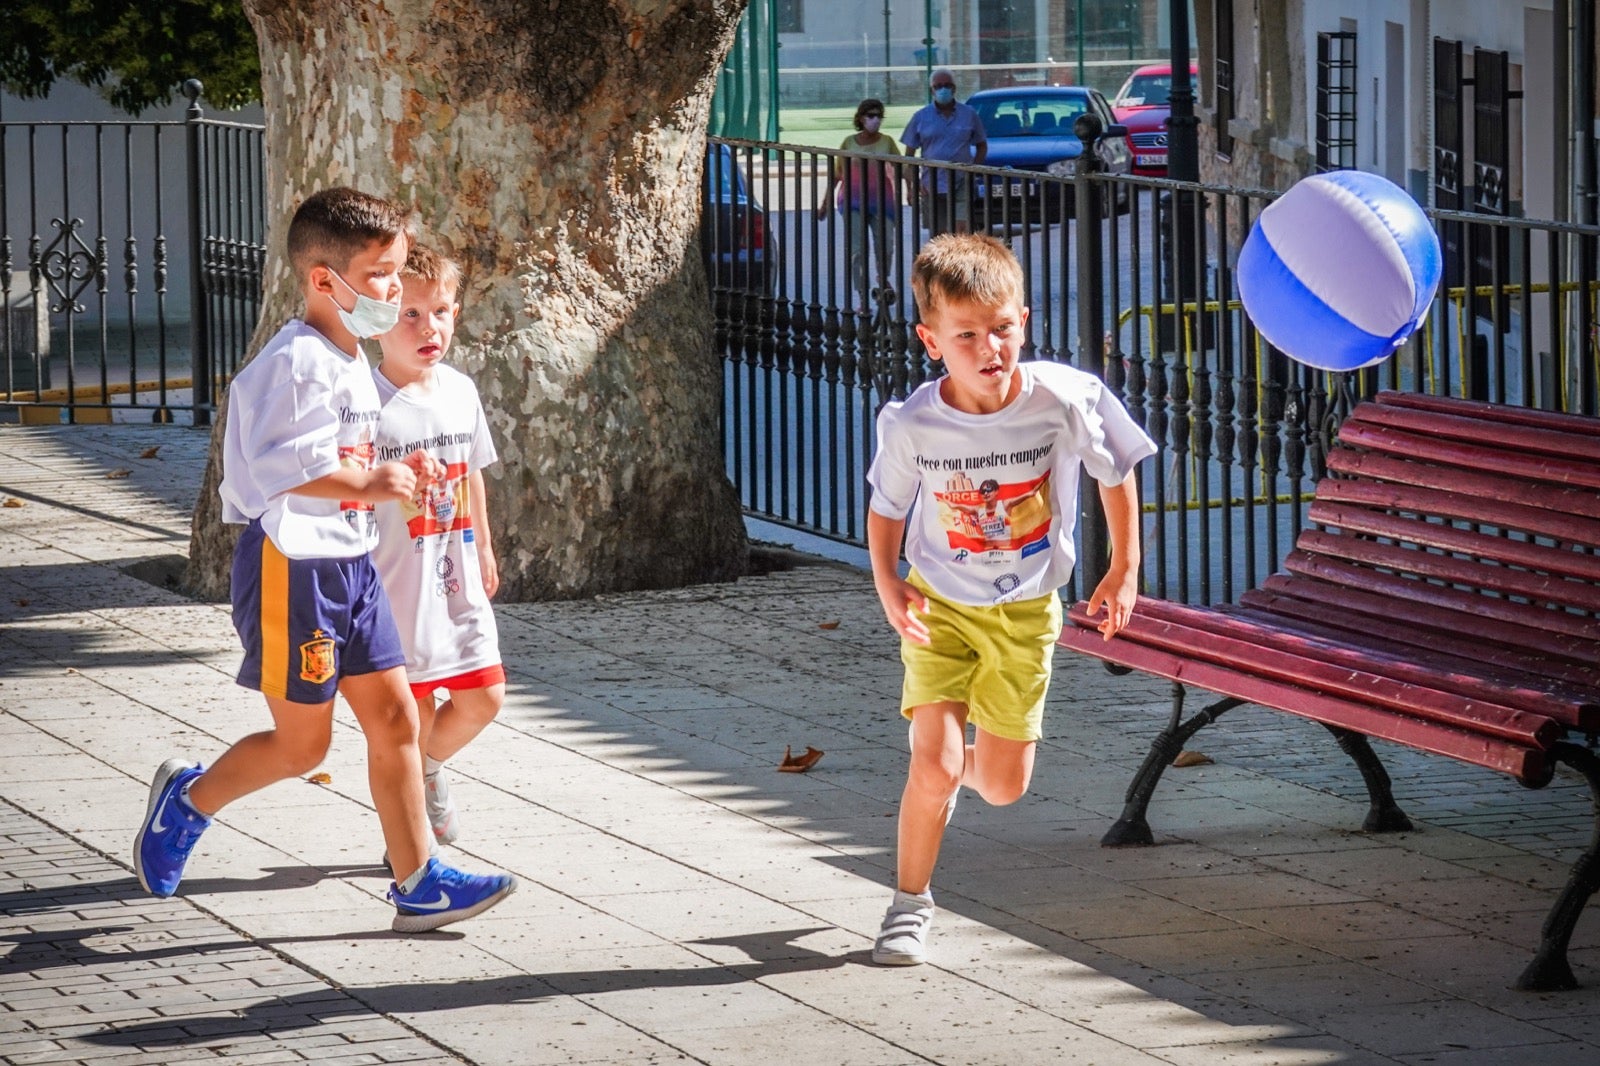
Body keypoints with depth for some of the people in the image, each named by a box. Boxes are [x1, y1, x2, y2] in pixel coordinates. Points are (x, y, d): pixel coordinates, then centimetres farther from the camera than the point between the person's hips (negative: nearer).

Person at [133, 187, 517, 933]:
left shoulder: (351, 362, 13)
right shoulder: (298, 362, -19)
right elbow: (279, 464, -28)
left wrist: (392, 474, 8)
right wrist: (367, 482, -29)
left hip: (349, 564, 10)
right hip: (292, 568, -9)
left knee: (395, 718, 5)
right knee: (302, 743, 0)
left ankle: (417, 885, 8)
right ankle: (187, 801, 23)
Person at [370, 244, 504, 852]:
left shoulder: (460, 391, 5)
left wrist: (483, 548, 24)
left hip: (456, 580, 6)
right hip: (394, 587, -6)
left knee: (482, 698, 7)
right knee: (409, 715, 2)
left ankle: (428, 768, 37)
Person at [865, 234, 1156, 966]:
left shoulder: (1067, 400, -23)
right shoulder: (911, 425, -21)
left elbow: (1116, 474, -3)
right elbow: (886, 511, -2)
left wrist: (1124, 570, -2)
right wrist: (889, 586, -17)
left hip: (1025, 611, 1)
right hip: (941, 606, -1)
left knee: (1004, 788, 6)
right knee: (933, 765, -13)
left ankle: (953, 766, 45)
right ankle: (910, 901, 12)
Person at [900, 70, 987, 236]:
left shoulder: (968, 115, 6)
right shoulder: (921, 117, 5)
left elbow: (982, 146, 16)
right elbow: (909, 153, 7)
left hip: (961, 185, -1)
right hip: (932, 186, 1)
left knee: (961, 230, -17)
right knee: (937, 235, 6)